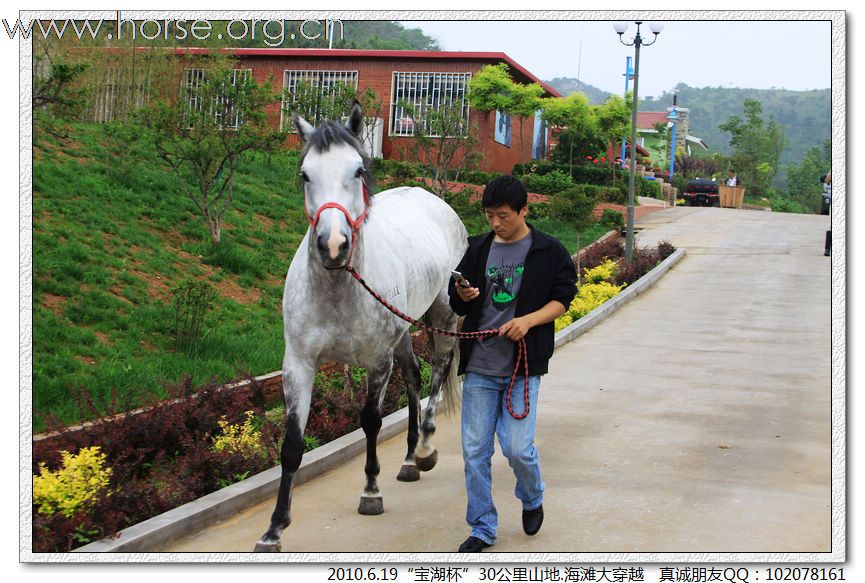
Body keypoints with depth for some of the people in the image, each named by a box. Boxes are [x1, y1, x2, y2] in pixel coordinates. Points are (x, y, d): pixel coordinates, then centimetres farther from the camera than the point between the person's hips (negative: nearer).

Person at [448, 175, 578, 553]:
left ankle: (532, 500, 25)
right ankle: (482, 528, 17)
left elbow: (563, 298, 2)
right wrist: (463, 295, -12)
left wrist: (529, 320, -15)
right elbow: (457, 306, 13)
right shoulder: (479, 249, 8)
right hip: (479, 366, 3)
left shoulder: (549, 251, -1)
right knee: (475, 451, 3)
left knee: (518, 448, -8)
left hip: (523, 368, -3)